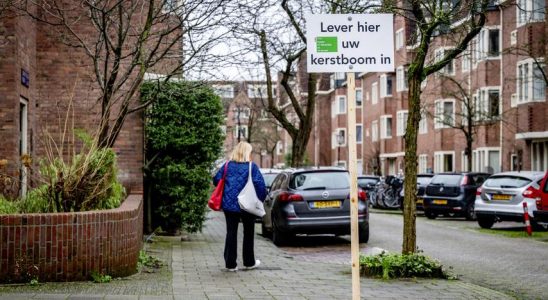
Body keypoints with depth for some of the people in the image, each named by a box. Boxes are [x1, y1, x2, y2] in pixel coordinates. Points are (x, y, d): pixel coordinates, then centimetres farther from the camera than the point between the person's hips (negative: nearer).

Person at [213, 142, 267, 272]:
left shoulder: (228, 165, 2)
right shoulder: (252, 166, -8)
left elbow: (216, 180, 1)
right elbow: (260, 184, -16)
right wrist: (260, 200, -3)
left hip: (229, 204, 2)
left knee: (231, 233, 6)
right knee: (248, 233, 14)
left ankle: (230, 263, 5)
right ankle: (249, 262, 22)